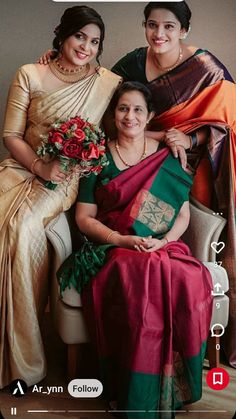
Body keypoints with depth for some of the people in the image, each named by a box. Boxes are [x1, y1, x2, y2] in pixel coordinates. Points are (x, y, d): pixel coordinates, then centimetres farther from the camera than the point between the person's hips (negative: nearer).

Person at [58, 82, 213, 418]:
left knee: (190, 283, -32)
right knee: (139, 288, -36)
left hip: (164, 248, 2)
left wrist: (163, 240, -11)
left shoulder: (167, 156, 12)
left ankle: (171, 390, -10)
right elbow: (84, 217, 4)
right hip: (112, 249, -1)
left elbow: (183, 214, 10)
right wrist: (122, 239, -12)